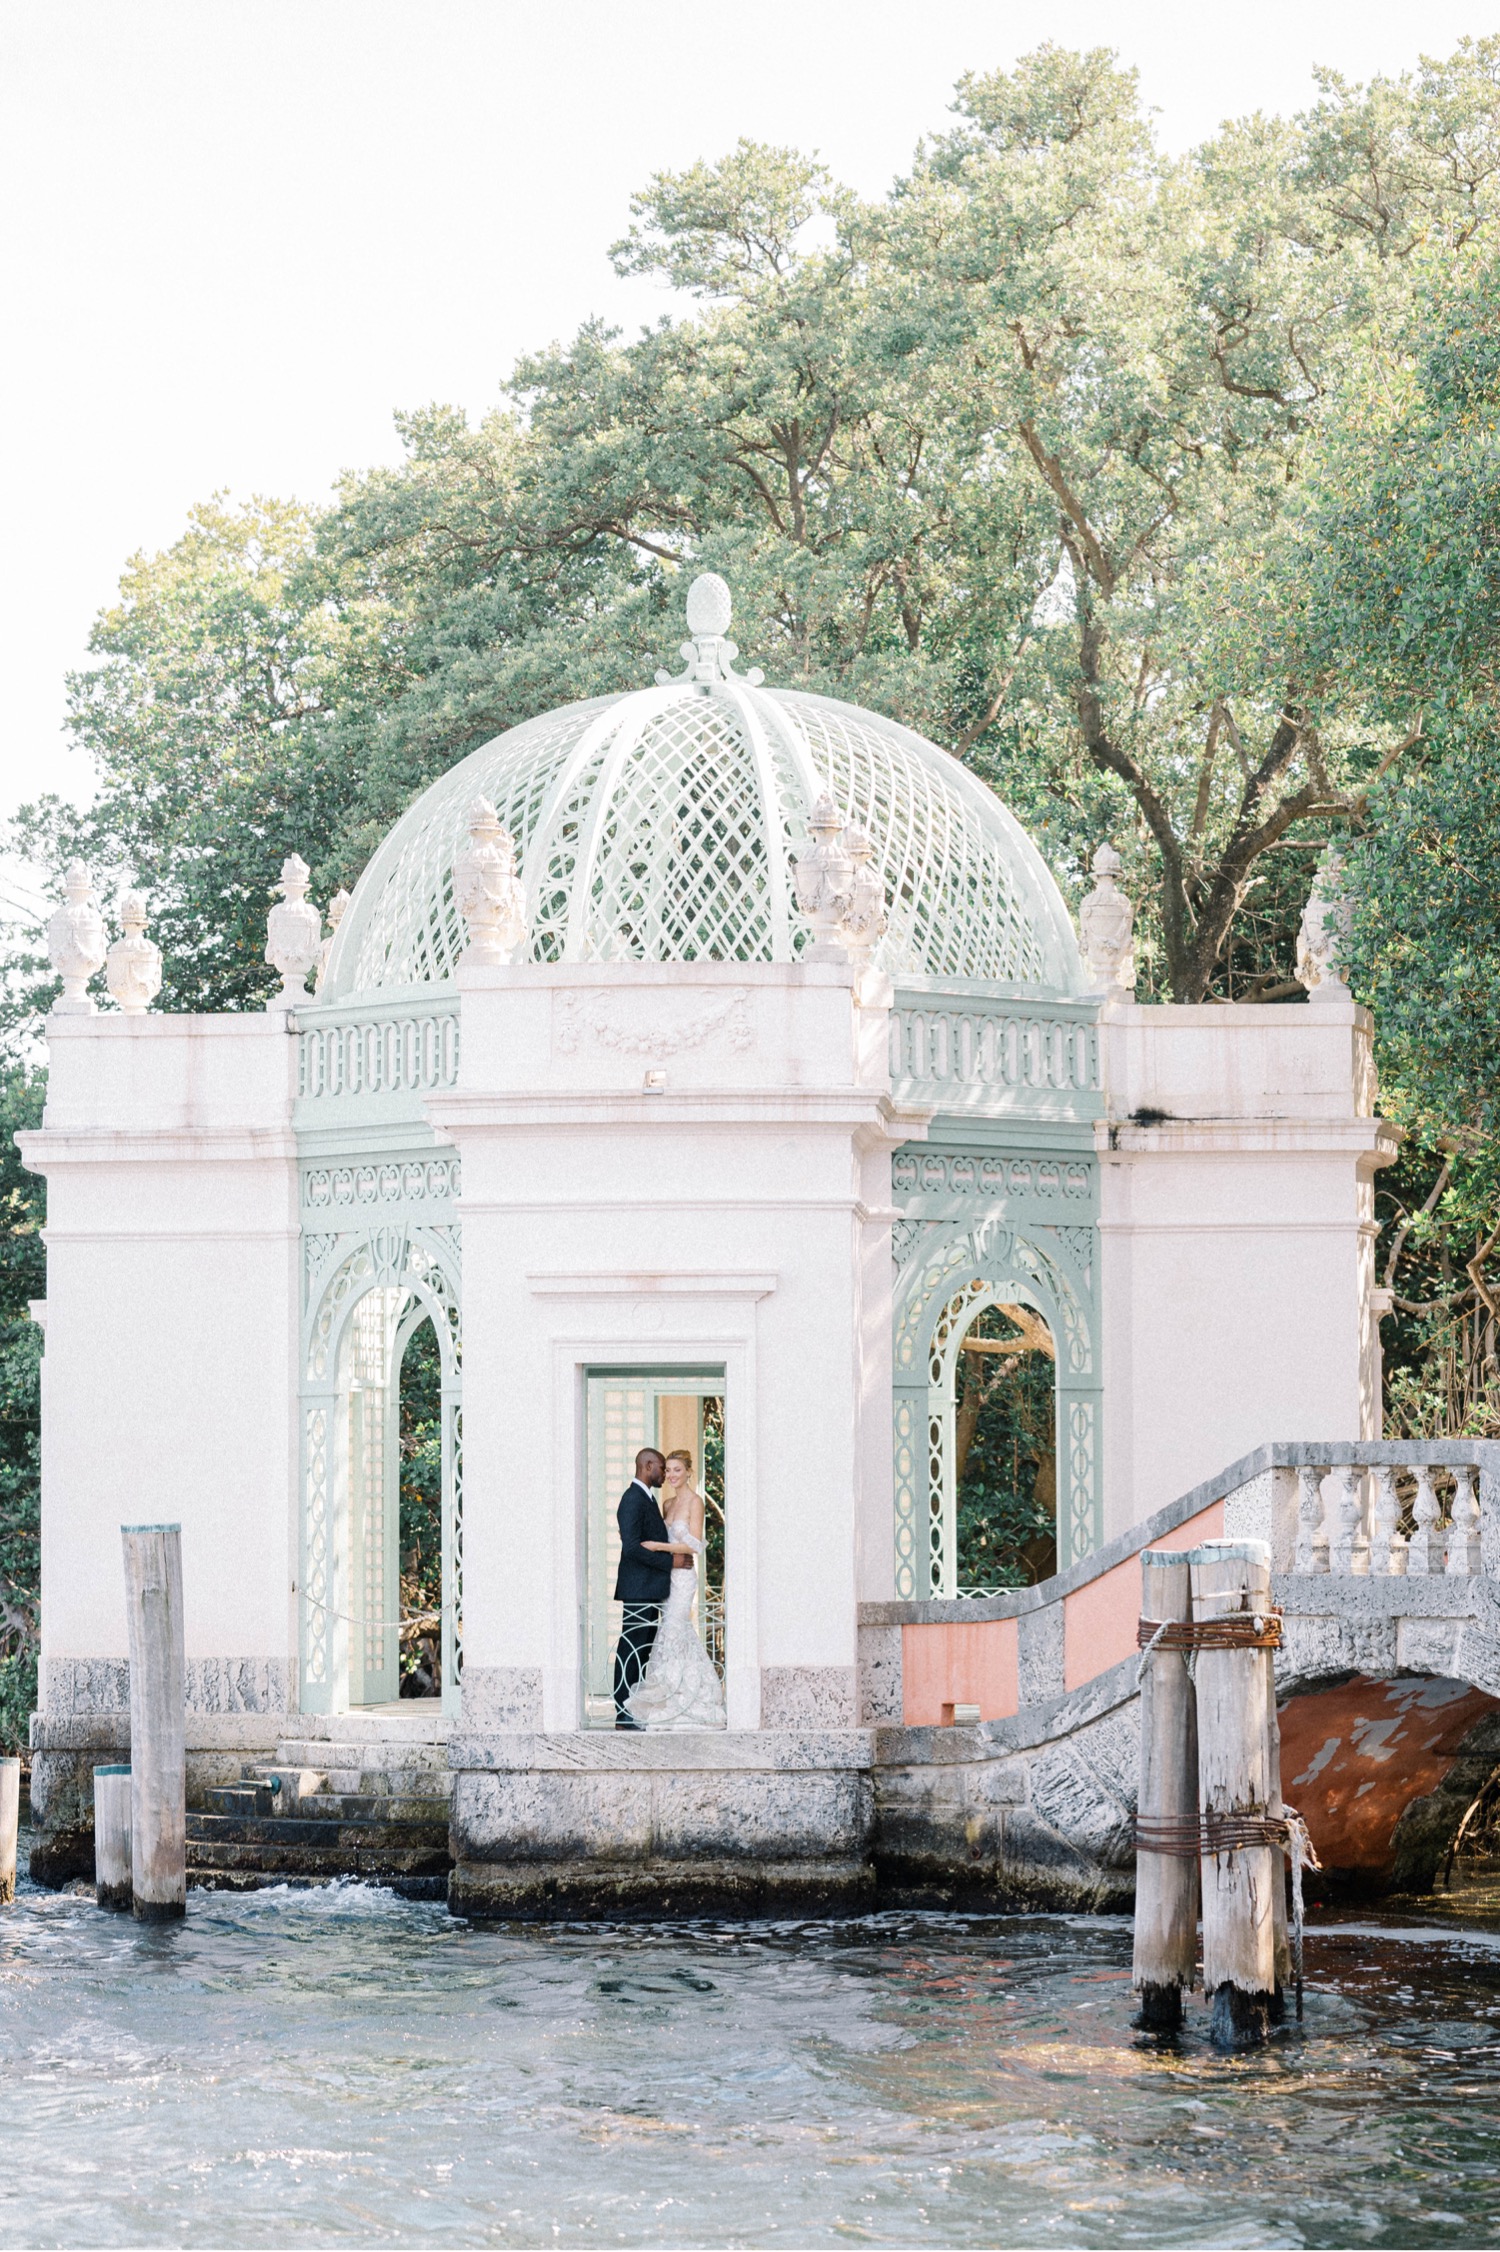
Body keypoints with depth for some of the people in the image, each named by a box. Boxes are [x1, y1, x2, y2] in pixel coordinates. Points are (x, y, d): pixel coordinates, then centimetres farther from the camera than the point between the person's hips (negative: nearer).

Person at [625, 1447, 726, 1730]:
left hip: (683, 1576, -8)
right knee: (683, 1635, 9)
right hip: (667, 1575, 8)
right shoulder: (668, 1503, 15)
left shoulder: (694, 1502, -9)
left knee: (671, 1632, -12)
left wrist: (656, 1546, -17)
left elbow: (694, 1545, -14)